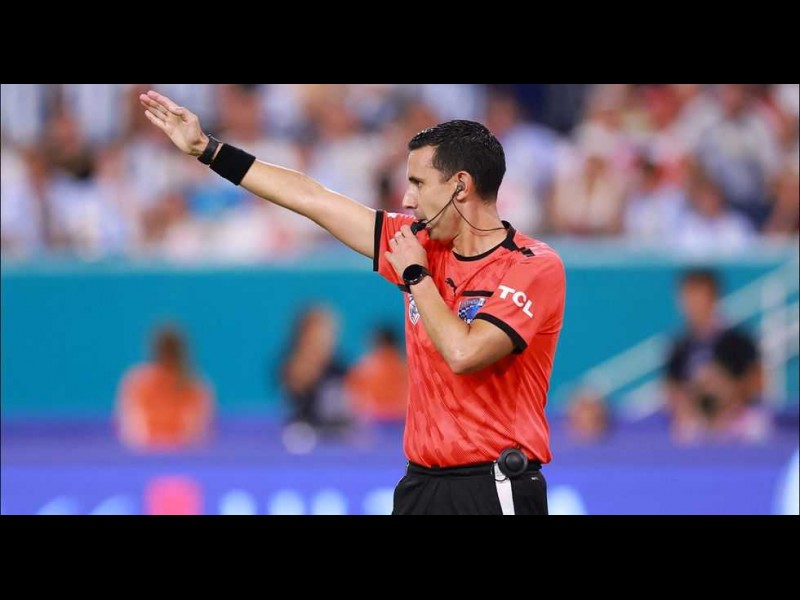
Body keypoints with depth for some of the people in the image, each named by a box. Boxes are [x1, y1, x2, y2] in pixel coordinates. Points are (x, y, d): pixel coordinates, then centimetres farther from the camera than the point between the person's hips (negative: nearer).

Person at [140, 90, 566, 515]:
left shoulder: (536, 268, -10)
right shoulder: (424, 245, 9)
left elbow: (462, 353, -23)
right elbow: (311, 199, 15)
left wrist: (415, 275, -9)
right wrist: (206, 149, 18)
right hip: (422, 482, 7)